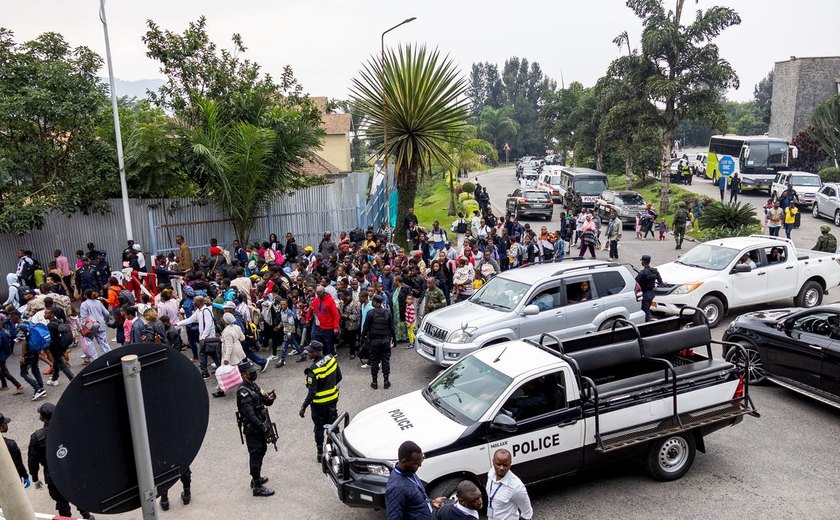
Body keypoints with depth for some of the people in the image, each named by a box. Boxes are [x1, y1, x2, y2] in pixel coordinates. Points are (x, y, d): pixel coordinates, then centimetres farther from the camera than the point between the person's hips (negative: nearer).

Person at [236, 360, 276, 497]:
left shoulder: (254, 386, 8)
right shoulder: (243, 392, -22)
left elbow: (266, 402, 11)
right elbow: (249, 414, -28)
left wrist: (270, 398, -12)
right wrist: (262, 427, -29)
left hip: (261, 426, 9)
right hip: (252, 429, -9)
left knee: (261, 451, 21)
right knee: (255, 456, -2)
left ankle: (256, 478, 38)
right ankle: (257, 487, 7)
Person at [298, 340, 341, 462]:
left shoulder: (313, 370, -28)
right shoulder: (332, 360, -10)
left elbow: (312, 392, -26)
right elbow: (339, 378, 3)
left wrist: (303, 407, -18)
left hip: (319, 403, -5)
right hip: (333, 399, 5)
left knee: (319, 428, 13)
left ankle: (320, 454, 24)